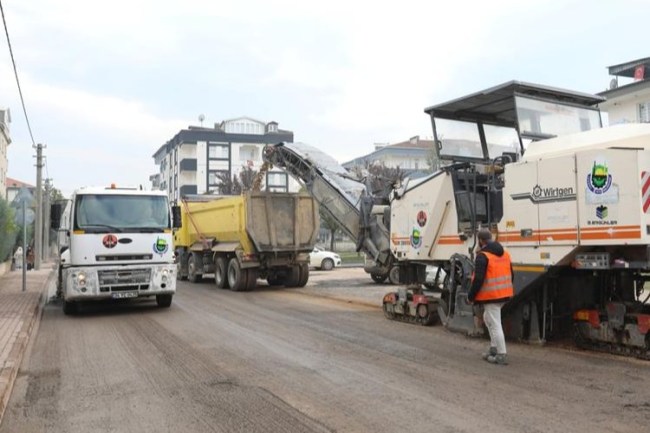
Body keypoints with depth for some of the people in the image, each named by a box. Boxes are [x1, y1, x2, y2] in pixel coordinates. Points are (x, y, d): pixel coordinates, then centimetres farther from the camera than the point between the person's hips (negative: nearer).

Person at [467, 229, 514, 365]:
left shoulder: (482, 256, -15)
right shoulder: (505, 254, 12)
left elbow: (478, 279, -19)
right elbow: (511, 275, 18)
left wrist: (471, 296, -9)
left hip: (490, 296, -9)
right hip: (504, 294, 9)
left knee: (495, 324, -2)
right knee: (489, 318, 23)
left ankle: (501, 355, 1)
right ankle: (494, 348, 25)